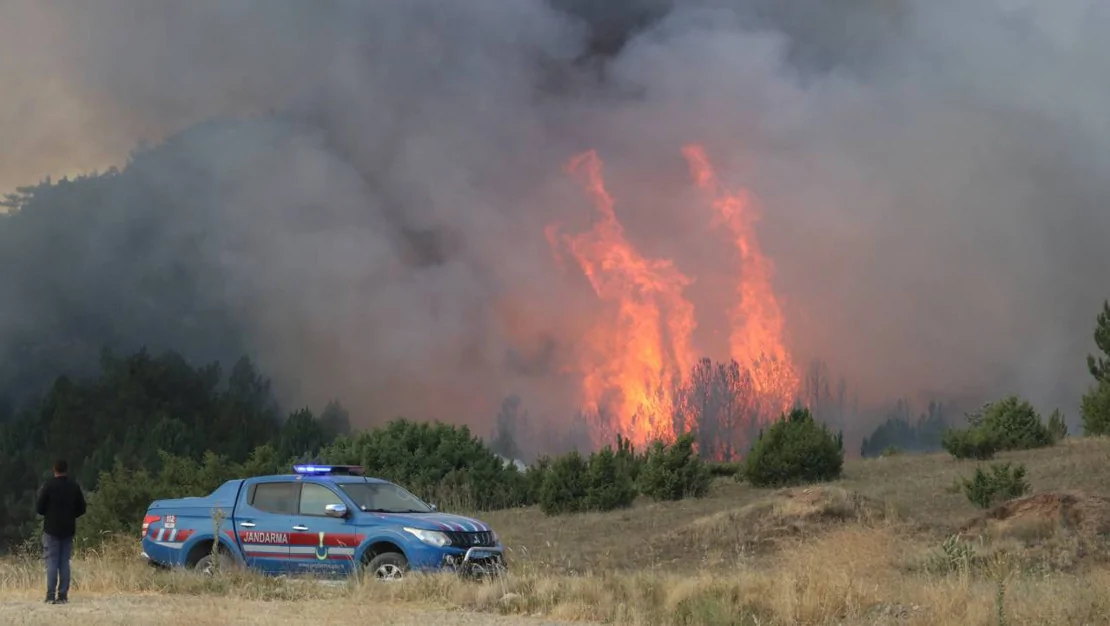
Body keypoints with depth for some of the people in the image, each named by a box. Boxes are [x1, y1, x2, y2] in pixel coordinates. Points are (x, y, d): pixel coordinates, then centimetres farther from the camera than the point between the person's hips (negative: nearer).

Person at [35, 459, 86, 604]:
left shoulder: (49, 486, -9)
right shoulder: (75, 487, 2)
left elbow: (39, 508, -7)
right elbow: (81, 509, 6)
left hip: (51, 529, -3)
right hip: (68, 530, 3)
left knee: (52, 563, -2)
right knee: (64, 563, 6)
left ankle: (51, 596, -8)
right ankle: (63, 596, 1)